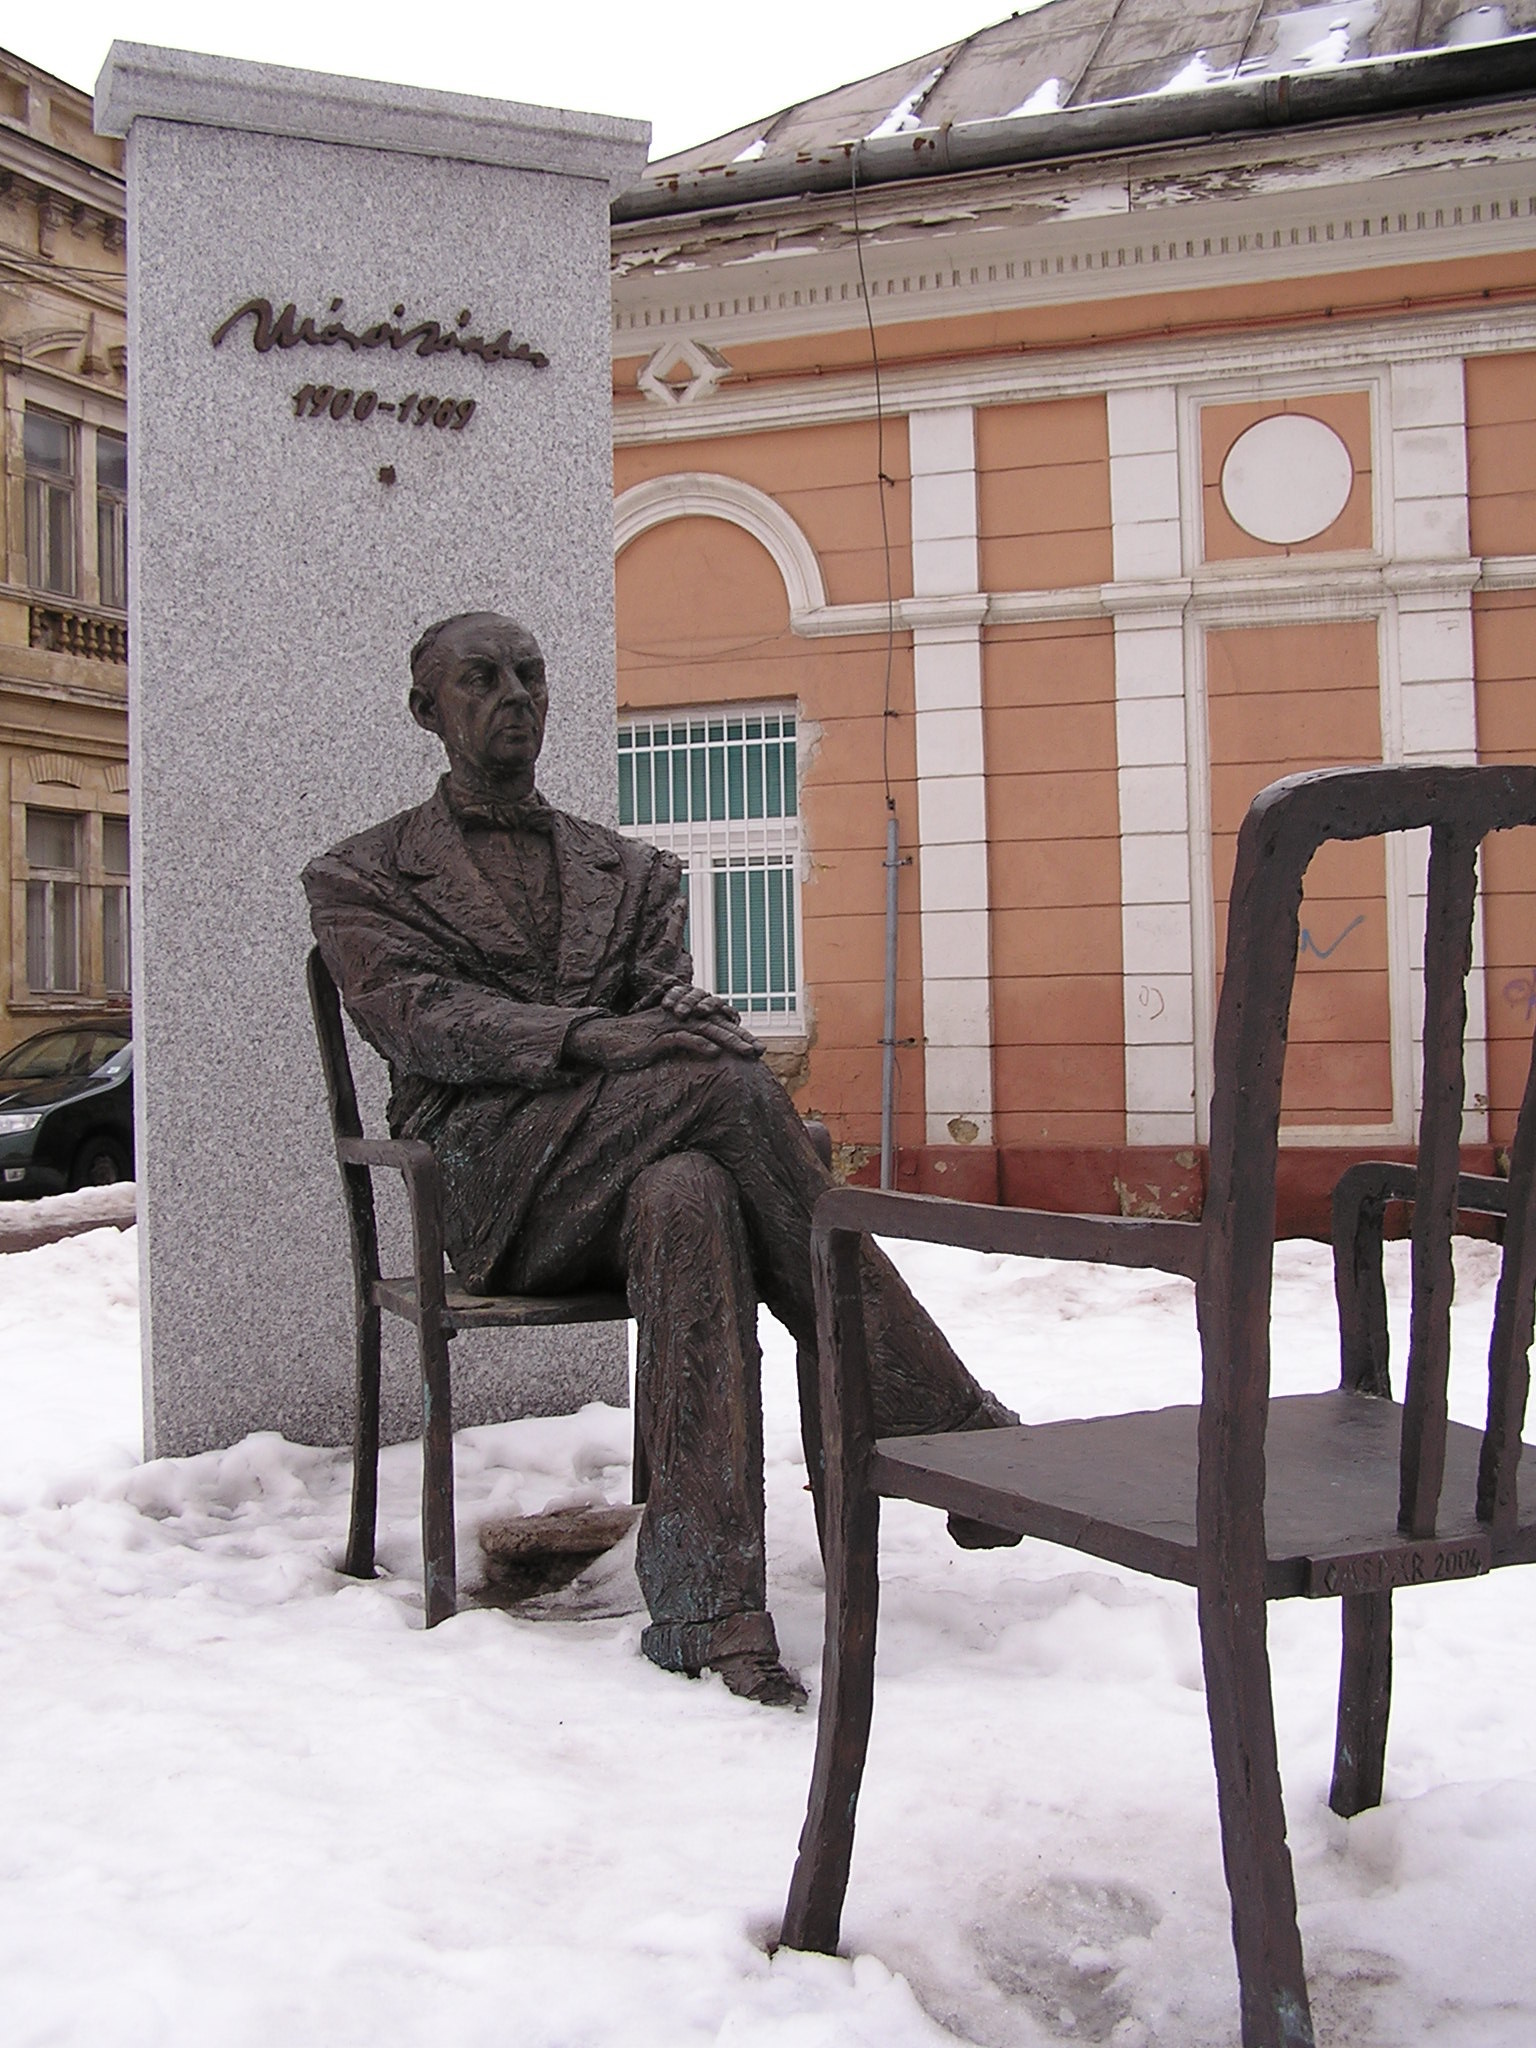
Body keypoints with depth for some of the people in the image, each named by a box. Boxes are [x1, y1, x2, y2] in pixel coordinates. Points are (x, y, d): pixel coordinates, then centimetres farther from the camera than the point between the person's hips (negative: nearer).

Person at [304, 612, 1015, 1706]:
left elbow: (665, 993, 12)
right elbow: (420, 1018, -2)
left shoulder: (631, 871, 28)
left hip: (633, 1169, 3)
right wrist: (591, 1037, -21)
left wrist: (690, 1015, -16)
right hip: (491, 1183, -3)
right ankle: (956, 1433, -30)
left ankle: (706, 1612, -41)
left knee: (691, 1196, -37)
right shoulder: (363, 877, 17)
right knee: (726, 1085, -31)